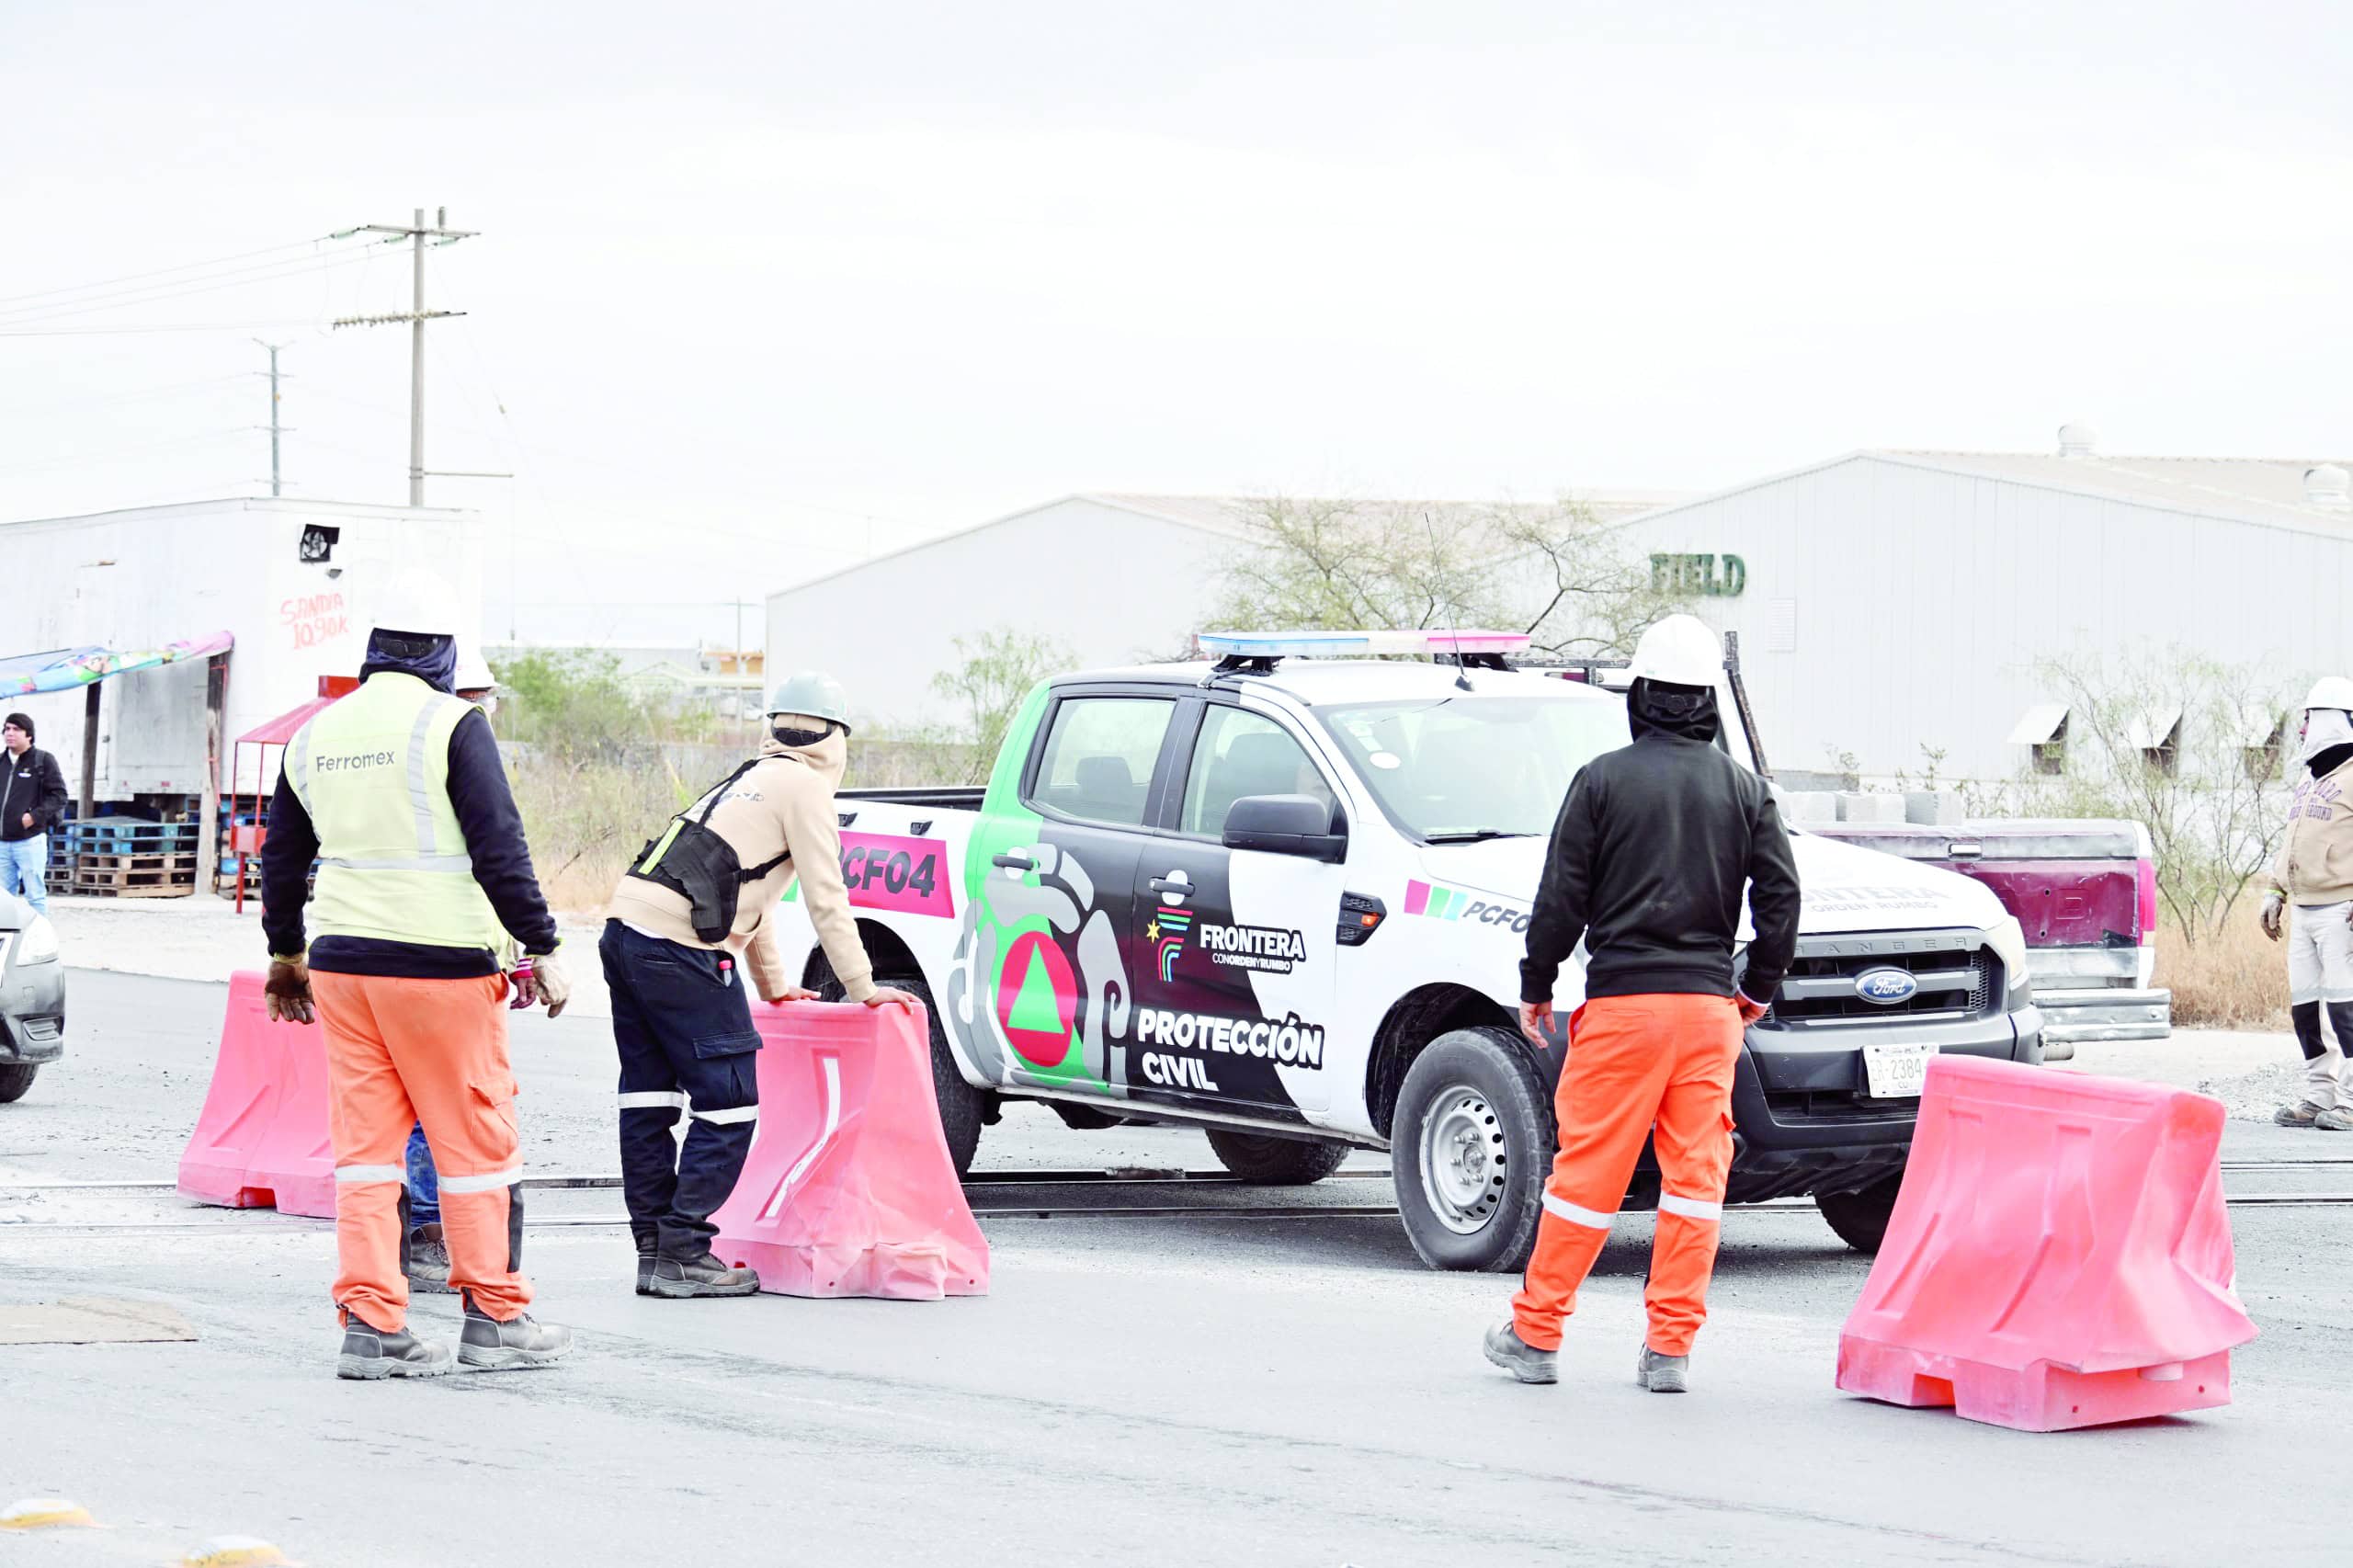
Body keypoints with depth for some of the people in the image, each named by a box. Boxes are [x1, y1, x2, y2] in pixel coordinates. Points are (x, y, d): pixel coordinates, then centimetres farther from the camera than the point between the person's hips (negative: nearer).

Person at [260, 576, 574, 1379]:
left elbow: (282, 856, 21)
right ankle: (495, 1317, 9)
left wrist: (285, 954, 33)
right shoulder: (451, 724, -8)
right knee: (475, 1142, 4)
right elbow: (499, 847, -13)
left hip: (342, 963, 6)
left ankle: (371, 1324, 1)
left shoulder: (317, 734, 11)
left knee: (366, 1146, 6)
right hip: (439, 963, -6)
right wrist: (542, 949, -8)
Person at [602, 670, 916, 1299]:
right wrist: (863, 987, 5)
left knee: (649, 1100, 12)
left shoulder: (750, 778, 27)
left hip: (626, 926, 9)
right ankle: (684, 1254, -6)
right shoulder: (804, 786, 0)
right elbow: (825, 898, -2)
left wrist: (773, 982, 43)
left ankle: (654, 1248, 15)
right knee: (728, 1102, -4)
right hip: (681, 946, -9)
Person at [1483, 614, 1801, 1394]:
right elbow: (1780, 896, 6)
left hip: (1622, 1002, -2)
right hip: (1710, 1006, 2)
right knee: (1695, 1173, 4)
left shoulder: (1604, 780, -2)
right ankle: (1669, 1348, 2)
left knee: (1588, 1167, 1)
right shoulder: (1744, 789, 7)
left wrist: (1535, 987, 7)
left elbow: (1562, 897, -3)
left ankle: (1534, 1334, 7)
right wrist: (1759, 987, 19)